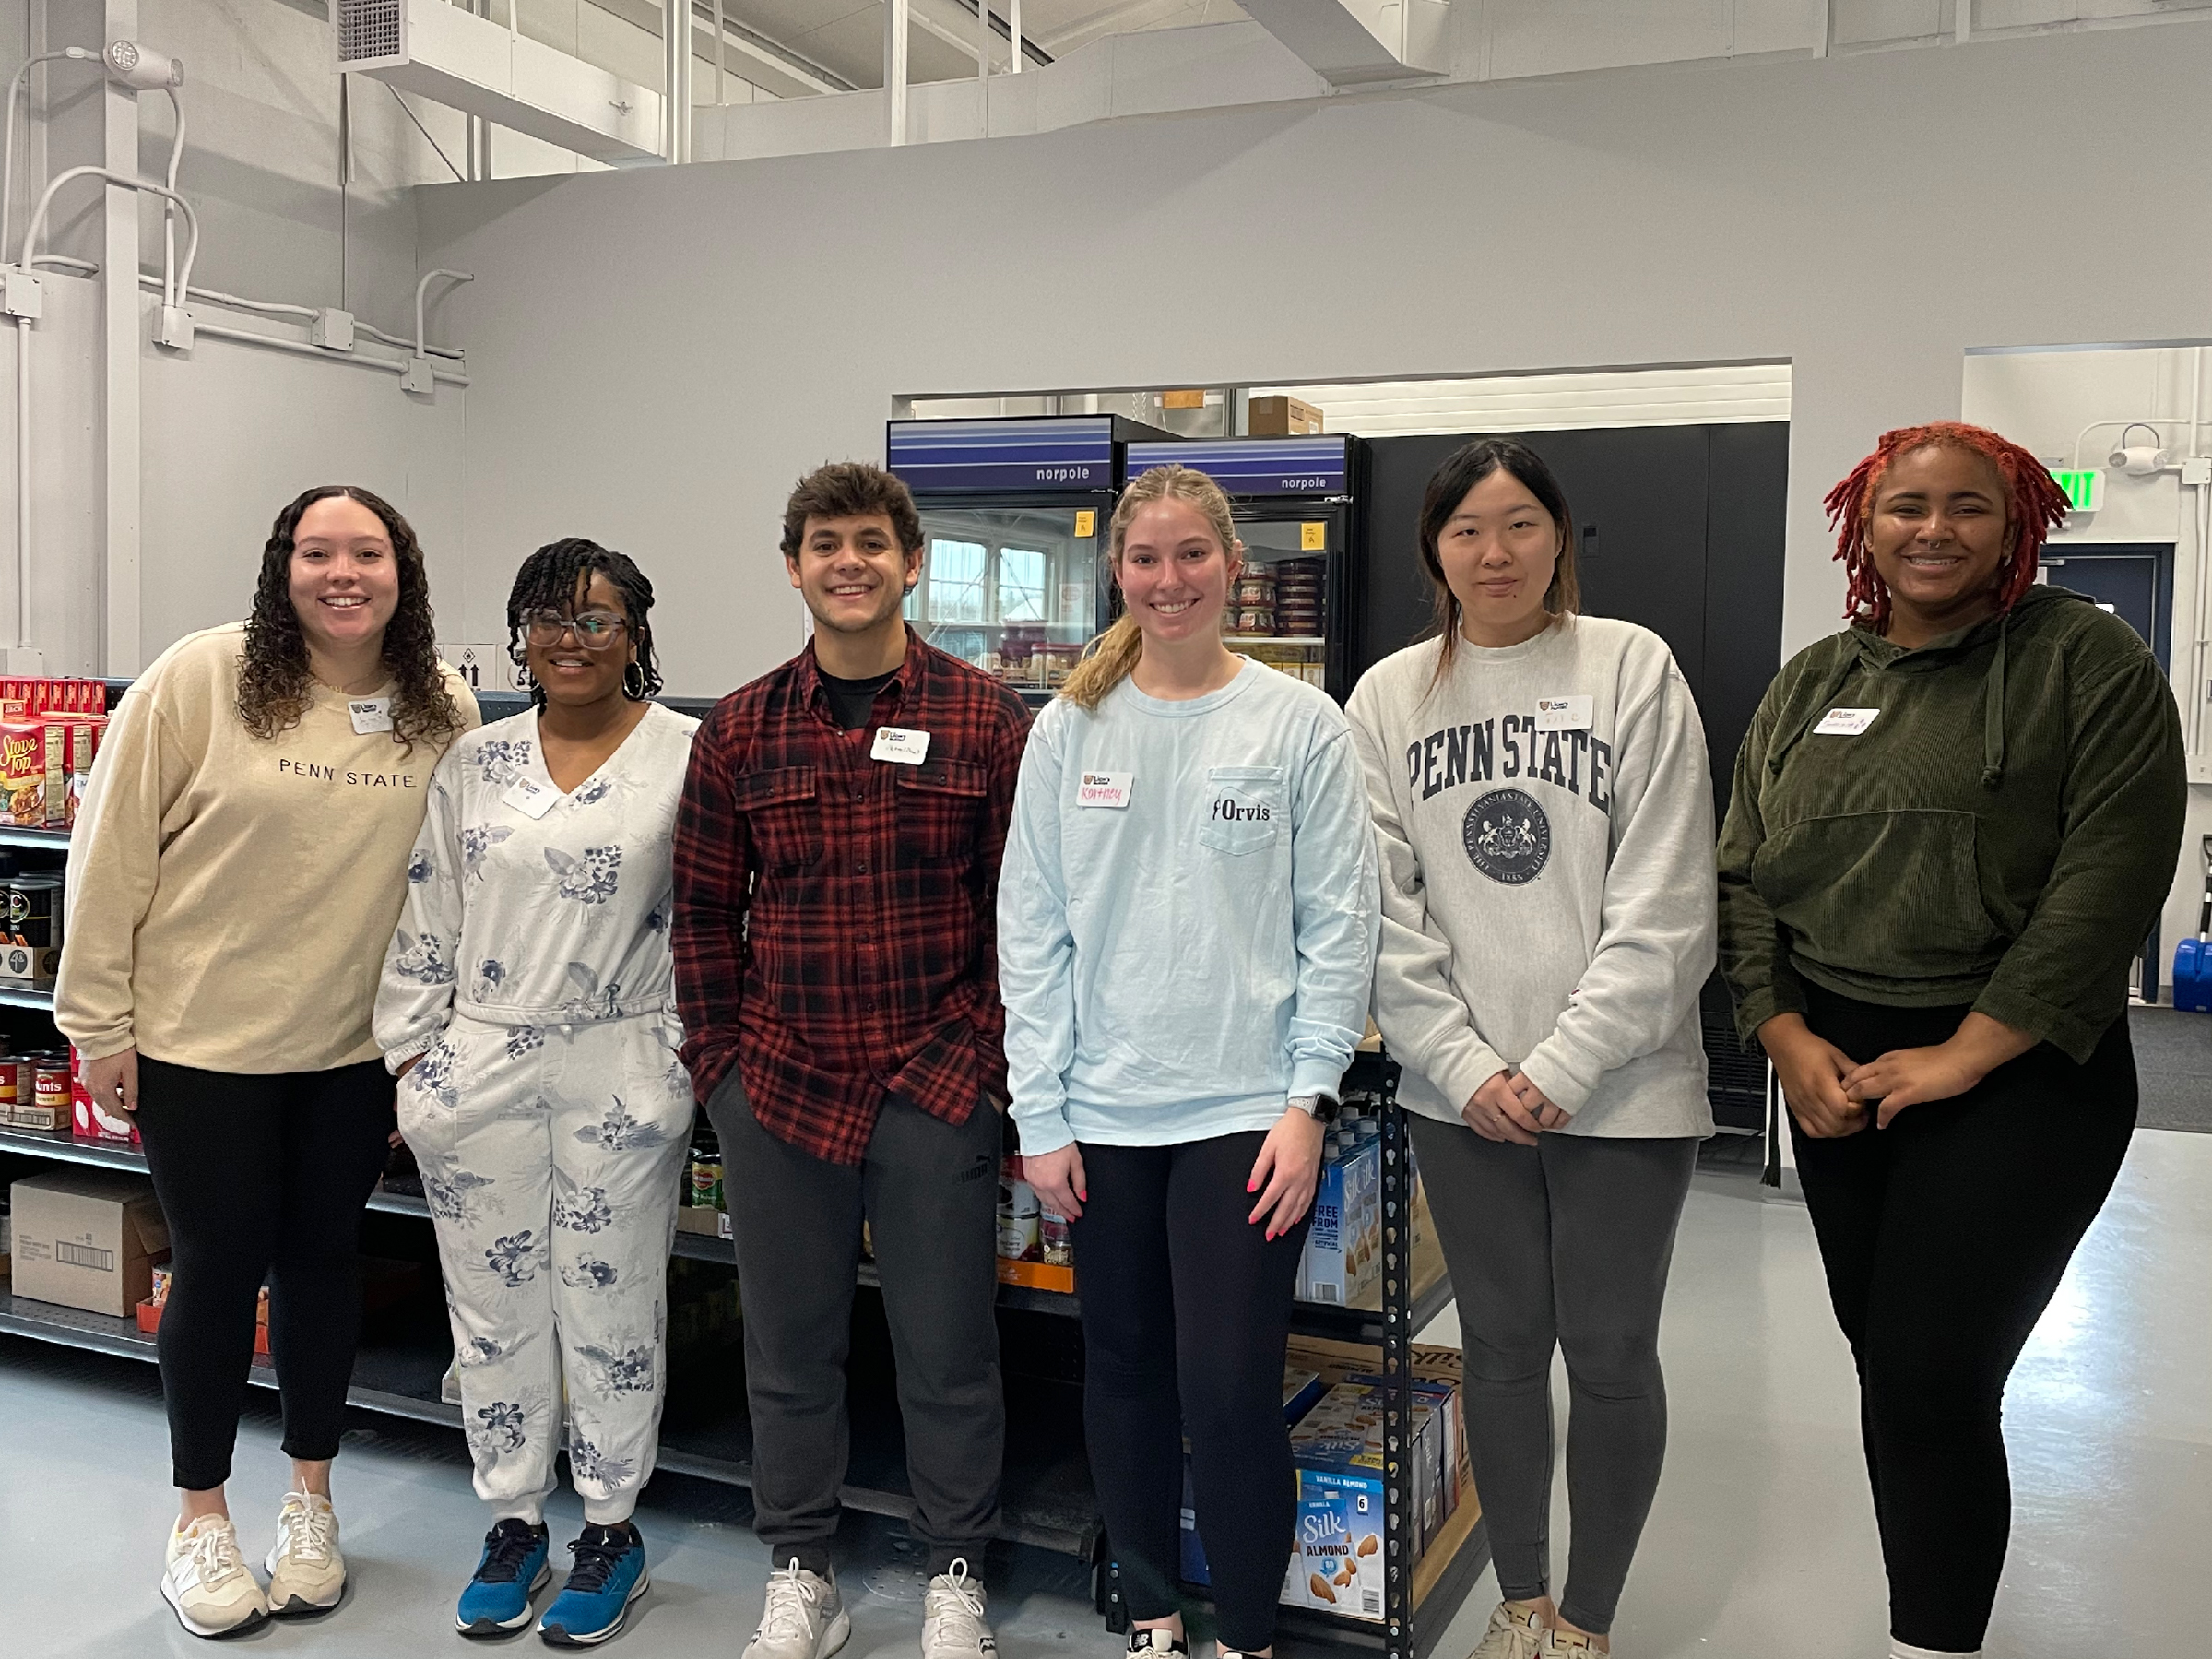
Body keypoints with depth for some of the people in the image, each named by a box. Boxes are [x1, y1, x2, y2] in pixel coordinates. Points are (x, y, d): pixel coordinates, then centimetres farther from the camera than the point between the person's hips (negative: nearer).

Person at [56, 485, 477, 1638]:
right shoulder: (201, 679, -12)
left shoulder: (446, 712, -3)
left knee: (323, 1258, 14)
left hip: (354, 1045, 3)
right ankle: (200, 1519, 27)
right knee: (220, 1265, 7)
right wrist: (99, 1020, -7)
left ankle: (309, 1498, 33)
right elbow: (112, 847, -8)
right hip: (199, 1038, -2)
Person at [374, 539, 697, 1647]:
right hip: (478, 1067, 4)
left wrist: (686, 1057, -6)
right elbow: (424, 919, 10)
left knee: (610, 1308, 7)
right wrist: (410, 1054, 7)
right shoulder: (475, 763, 7)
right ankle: (513, 1524, 29)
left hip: (620, 1073, -3)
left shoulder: (688, 754, -4)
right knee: (494, 1306, 12)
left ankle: (612, 1530, 24)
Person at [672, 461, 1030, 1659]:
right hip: (778, 1088, 2)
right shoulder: (739, 731, 4)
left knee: (947, 1349, 8)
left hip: (937, 1087, -2)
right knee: (790, 1347, 14)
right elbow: (703, 911, 8)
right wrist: (719, 1065, 3)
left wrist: (989, 1054, -5)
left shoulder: (985, 719, -2)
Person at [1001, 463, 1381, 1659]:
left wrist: (1307, 1099, -8)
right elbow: (1031, 930, 3)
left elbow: (1339, 924, -2)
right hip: (1105, 1111, 3)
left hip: (1245, 1110, -2)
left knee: (1230, 1388, -2)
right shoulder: (1071, 727, 3)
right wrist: (1041, 1113, -1)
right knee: (1124, 1370, 14)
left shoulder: (1300, 724, -2)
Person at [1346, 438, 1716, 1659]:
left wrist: (1563, 1066, -13)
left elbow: (1665, 902, -8)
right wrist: (1466, 1067, -8)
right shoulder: (1388, 696, 4)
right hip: (1458, 1090, 2)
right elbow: (1385, 909, 1)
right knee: (1502, 1346, 13)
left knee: (1609, 1352, 7)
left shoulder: (1633, 667, -3)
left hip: (1620, 1087, -2)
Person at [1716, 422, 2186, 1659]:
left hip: (2019, 1073, -5)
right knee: (1886, 1360, 13)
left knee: (1932, 1382, -7)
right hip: (1835, 1073, 5)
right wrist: (1788, 1038, -6)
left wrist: (1962, 1053, -16)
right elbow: (1744, 875, 7)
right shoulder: (1809, 685, 10)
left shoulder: (2087, 661, -5)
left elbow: (2110, 880, -13)